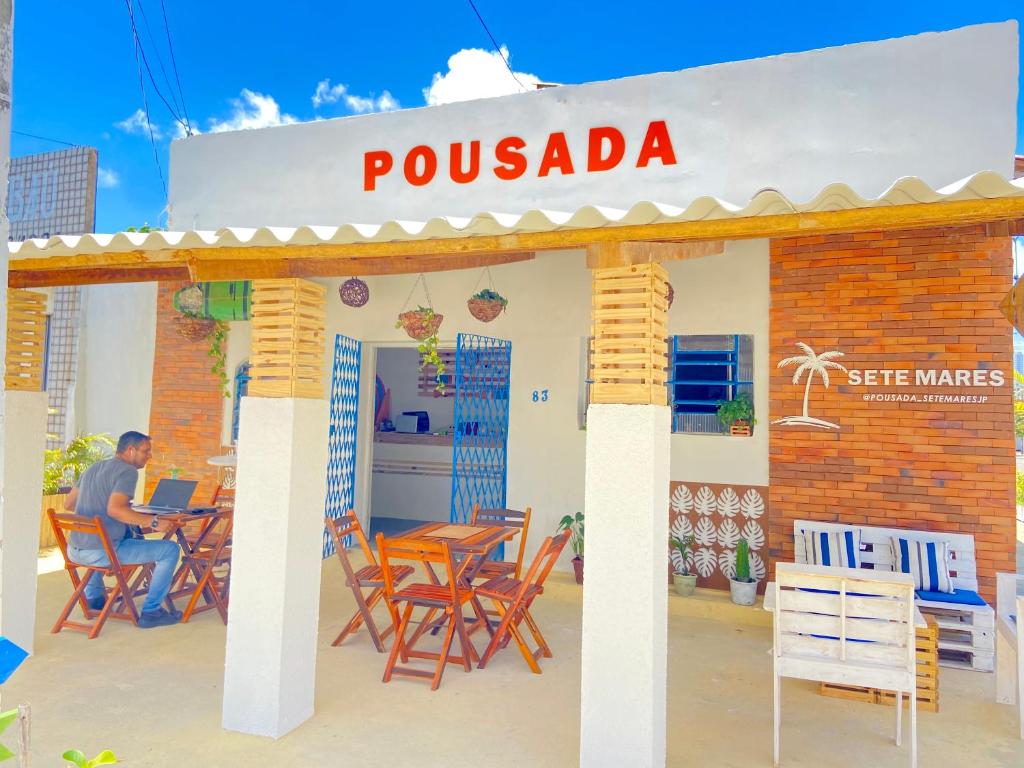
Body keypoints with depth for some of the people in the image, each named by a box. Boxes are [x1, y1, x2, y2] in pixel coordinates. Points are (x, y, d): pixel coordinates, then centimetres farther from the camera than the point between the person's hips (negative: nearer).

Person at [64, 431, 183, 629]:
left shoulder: (92, 468, 15)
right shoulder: (128, 471, -11)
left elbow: (68, 504, 22)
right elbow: (114, 509, -26)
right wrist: (153, 521, -25)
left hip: (75, 551, 9)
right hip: (101, 552, -9)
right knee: (171, 549, -6)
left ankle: (93, 597, 42)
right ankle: (151, 611, -1)